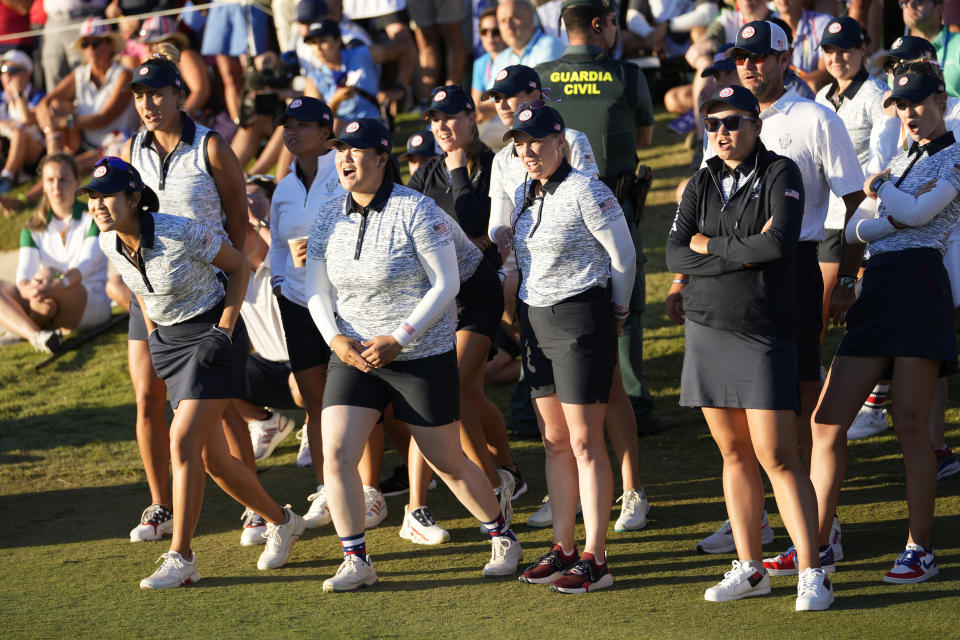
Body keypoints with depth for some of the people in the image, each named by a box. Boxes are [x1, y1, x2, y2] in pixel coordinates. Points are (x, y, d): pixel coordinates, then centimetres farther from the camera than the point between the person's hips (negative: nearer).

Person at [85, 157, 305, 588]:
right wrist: (153, 337, 10)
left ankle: (180, 560, -11)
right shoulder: (109, 243, -6)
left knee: (183, 442, -17)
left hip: (213, 335, -7)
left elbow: (240, 266, -10)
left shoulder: (179, 232, -24)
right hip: (169, 340, 7)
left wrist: (224, 331, -14)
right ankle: (281, 522, 28)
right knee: (212, 459, 6)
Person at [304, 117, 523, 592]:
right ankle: (356, 562, 1)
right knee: (336, 455, -10)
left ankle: (503, 539, 26)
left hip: (422, 356, -4)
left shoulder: (416, 210, -12)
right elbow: (317, 291, 9)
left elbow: (446, 284, -12)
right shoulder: (328, 219, 3)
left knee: (448, 463, 4)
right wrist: (336, 340, -9)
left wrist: (397, 339, -18)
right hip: (353, 356, 4)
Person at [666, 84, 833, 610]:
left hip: (765, 334, -5)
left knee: (777, 457, -10)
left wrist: (709, 245, -7)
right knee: (734, 454, 8)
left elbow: (779, 242, -19)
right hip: (707, 331, 5)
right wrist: (744, 251, -10)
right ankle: (749, 569, 16)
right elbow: (675, 256, 0)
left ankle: (812, 574, -7)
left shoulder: (781, 175, -4)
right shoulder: (702, 185, 11)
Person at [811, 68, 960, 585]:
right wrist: (896, 215, -5)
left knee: (910, 426, -6)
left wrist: (878, 188, 6)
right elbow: (854, 230, 13)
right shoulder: (899, 164, 24)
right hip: (875, 290, 7)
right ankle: (815, 543, 6)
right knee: (826, 422, 0)